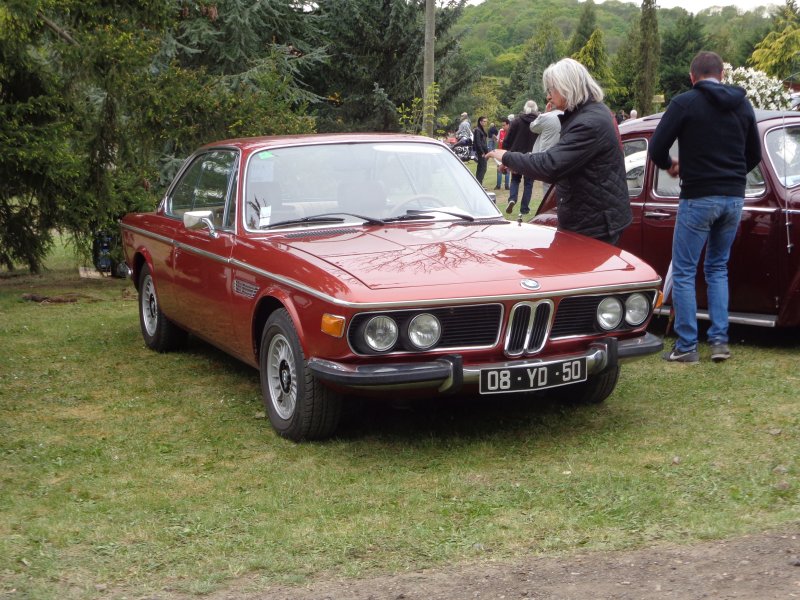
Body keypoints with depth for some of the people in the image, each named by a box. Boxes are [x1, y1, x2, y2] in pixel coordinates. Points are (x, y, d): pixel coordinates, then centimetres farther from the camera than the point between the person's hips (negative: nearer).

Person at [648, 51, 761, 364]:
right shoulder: (742, 104, 9)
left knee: (683, 273, 4)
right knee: (718, 268, 17)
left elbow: (656, 149, -10)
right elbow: (754, 155, 15)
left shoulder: (684, 102, -8)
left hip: (698, 197, -5)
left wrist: (670, 165, 11)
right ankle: (720, 341, 12)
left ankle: (686, 346, 3)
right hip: (734, 197, 5)